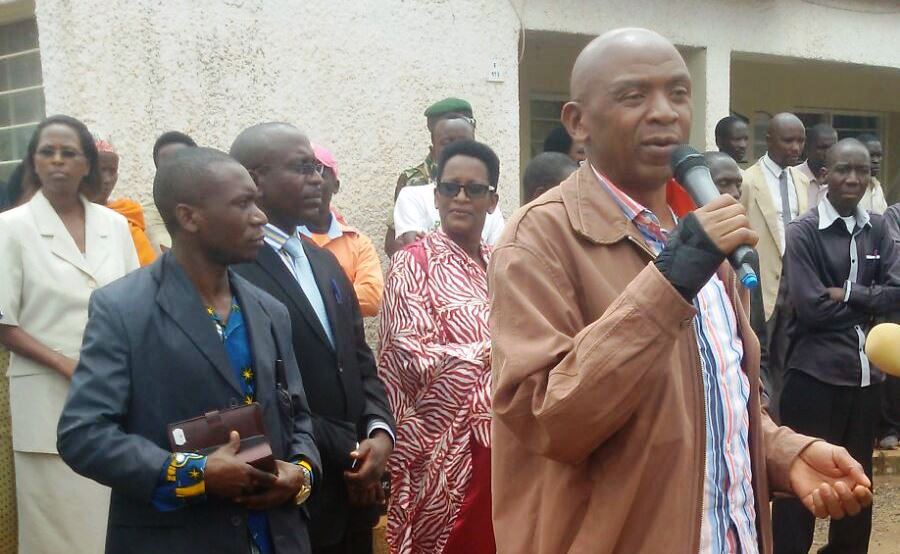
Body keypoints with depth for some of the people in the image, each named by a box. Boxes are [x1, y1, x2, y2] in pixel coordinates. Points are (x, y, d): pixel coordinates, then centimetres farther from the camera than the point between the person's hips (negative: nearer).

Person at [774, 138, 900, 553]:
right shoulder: (803, 231, -8)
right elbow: (810, 305, -15)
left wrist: (847, 293, -12)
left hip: (866, 371, 5)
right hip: (814, 372, -5)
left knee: (858, 478, 16)